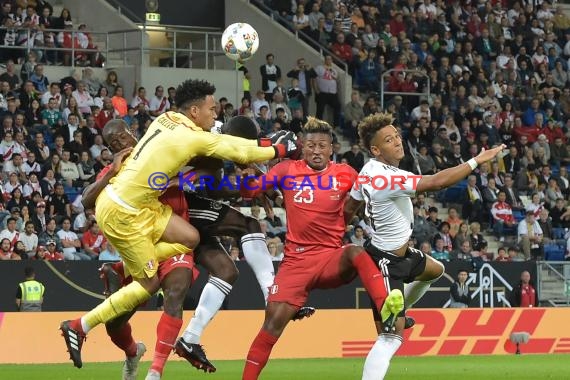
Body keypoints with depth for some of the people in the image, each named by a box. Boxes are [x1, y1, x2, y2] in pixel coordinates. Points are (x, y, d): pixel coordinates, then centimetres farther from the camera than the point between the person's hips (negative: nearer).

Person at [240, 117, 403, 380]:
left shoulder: (345, 174, 4)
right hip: (296, 261, 0)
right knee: (273, 321, -11)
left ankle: (385, 307, -51)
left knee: (356, 253, -34)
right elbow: (249, 192, 5)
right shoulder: (287, 170, 3)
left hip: (332, 258, 0)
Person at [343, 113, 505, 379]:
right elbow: (436, 182, -36)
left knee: (435, 270, 35)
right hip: (386, 264, -10)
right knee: (391, 338, -11)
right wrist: (477, 161, -28)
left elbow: (348, 208, 11)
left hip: (400, 254, 10)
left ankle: (396, 313, 52)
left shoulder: (369, 171, -1)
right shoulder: (388, 179, -31)